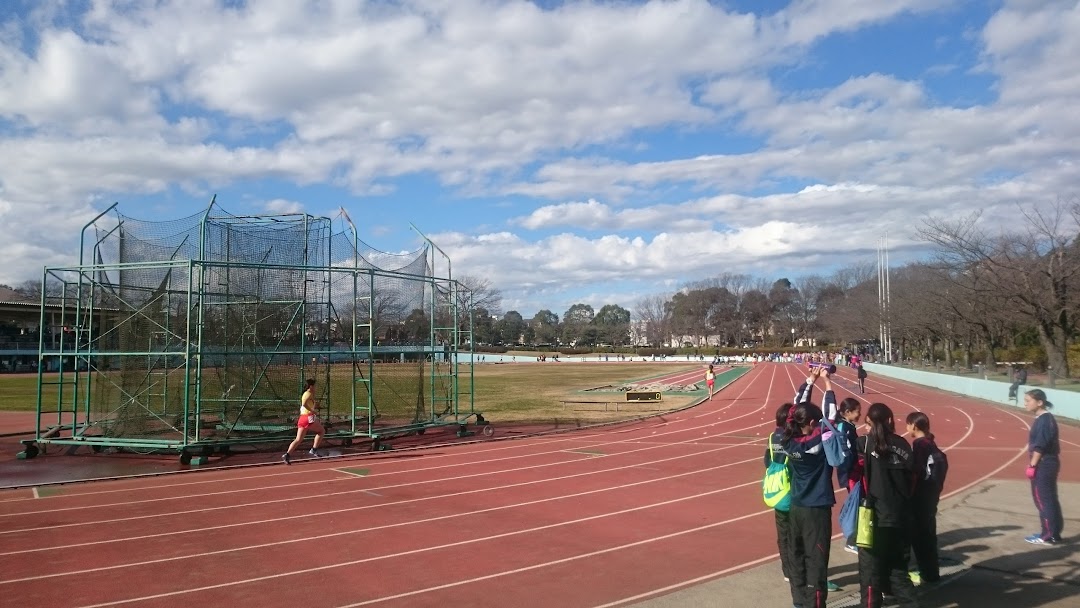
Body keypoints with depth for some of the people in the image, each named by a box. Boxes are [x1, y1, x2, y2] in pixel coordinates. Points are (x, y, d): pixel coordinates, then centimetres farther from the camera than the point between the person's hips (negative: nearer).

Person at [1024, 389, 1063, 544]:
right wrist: (1034, 464, 19)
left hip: (1043, 466, -10)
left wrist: (1032, 465, -18)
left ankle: (1048, 536, 3)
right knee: (1050, 499, 15)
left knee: (1043, 499, -3)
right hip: (1048, 464, 10)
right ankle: (1054, 533, 22)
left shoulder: (1044, 420, -18)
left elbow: (1039, 446, -21)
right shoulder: (1044, 418, 12)